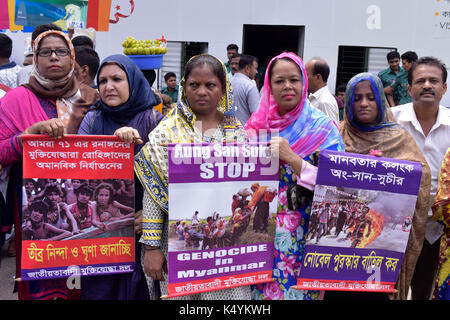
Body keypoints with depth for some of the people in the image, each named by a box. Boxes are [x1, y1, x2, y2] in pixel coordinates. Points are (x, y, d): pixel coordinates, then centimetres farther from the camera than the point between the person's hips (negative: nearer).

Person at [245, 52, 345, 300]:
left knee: (296, 287, 3)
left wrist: (292, 158, -20)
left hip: (303, 236, -3)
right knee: (261, 288, 8)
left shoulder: (323, 127, -3)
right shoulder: (257, 124, 6)